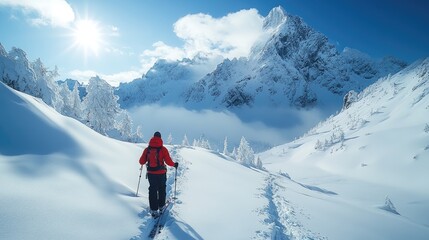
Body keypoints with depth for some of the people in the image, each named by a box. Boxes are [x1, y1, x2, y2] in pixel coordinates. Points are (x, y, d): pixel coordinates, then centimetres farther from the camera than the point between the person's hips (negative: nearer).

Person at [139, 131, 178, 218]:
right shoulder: (163, 149, -11)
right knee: (161, 190, 20)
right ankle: (161, 206, 31)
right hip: (161, 173, -1)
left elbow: (142, 162, 1)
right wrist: (174, 164, 7)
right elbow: (168, 161, -13)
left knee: (152, 191, 10)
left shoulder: (147, 149, -3)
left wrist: (142, 163, 25)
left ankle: (153, 210, 9)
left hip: (151, 173, 2)